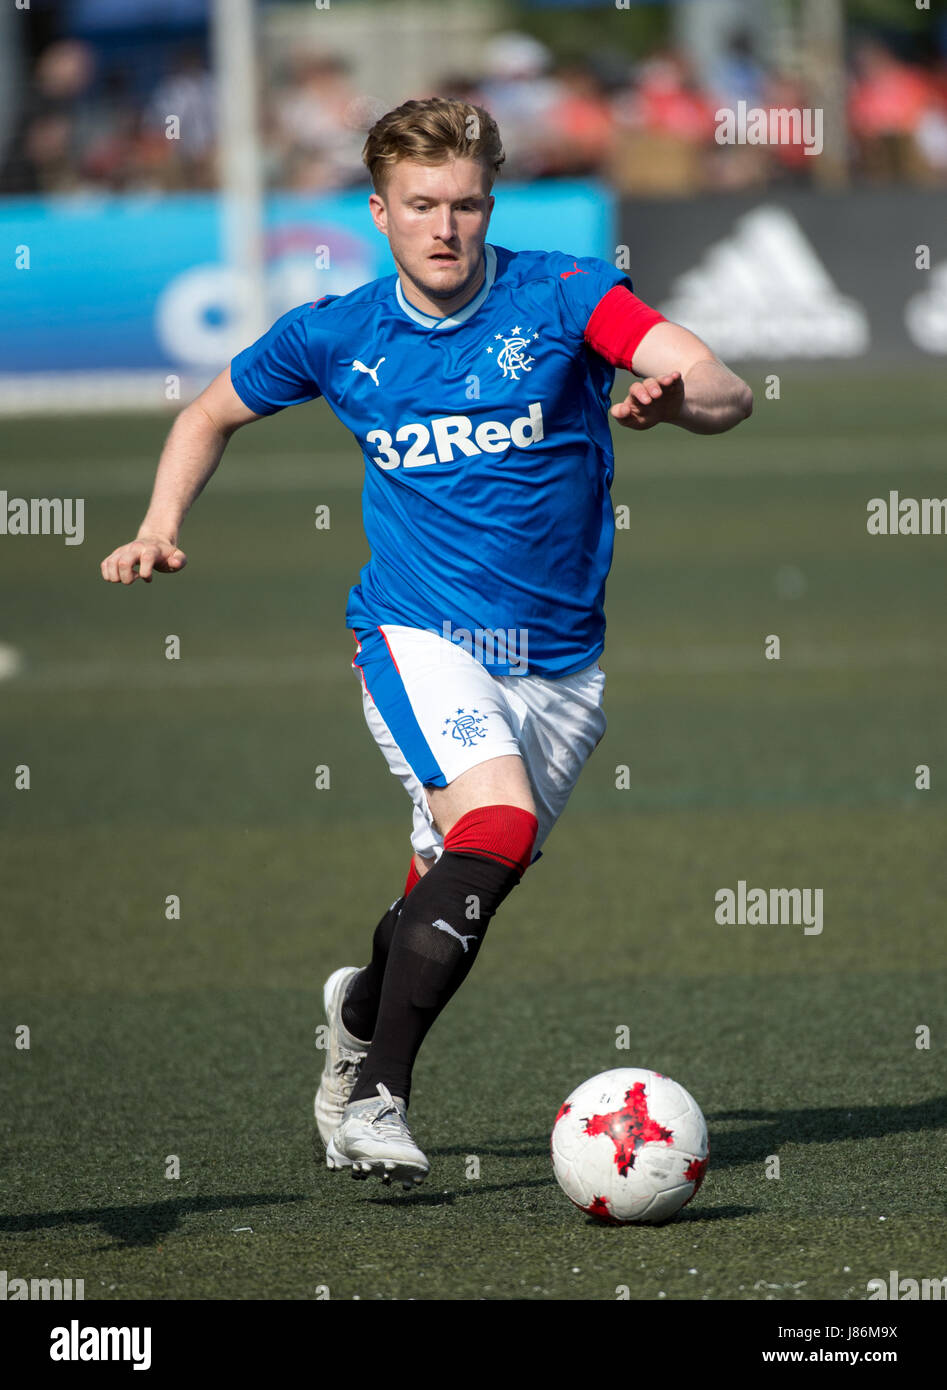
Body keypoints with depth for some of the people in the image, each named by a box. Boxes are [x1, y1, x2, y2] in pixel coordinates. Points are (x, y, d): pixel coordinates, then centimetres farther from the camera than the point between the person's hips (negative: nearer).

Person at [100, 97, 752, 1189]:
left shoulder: (564, 297, -7)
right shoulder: (336, 336, 0)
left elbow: (726, 394, -19)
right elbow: (212, 414, 18)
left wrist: (676, 398, -42)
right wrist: (160, 530, 4)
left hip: (557, 663, 2)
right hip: (417, 639, -2)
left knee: (459, 897, 11)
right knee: (500, 825, -29)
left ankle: (361, 1008, 46)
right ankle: (375, 1098, -23)